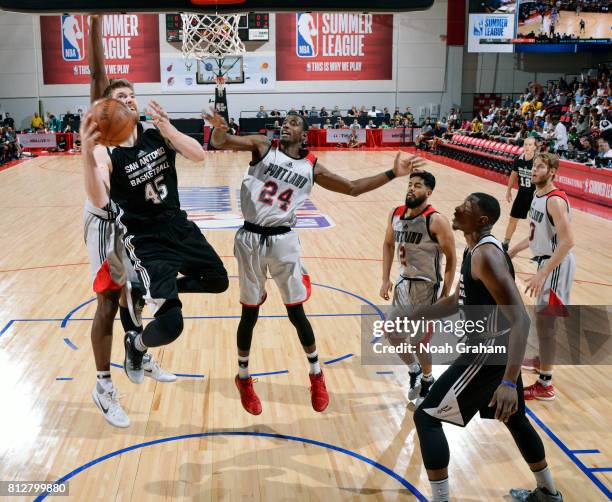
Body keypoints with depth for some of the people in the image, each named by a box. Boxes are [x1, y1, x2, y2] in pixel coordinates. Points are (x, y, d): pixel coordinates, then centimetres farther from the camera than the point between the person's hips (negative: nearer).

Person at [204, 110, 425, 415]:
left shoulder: (311, 167, 6)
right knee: (250, 314, 9)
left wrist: (392, 173, 4)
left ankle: (316, 375, 28)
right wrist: (218, 128, -33)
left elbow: (353, 188, 11)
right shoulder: (262, 147, 1)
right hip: (251, 239, -1)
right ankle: (244, 378, 30)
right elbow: (219, 143, -9)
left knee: (296, 313, 7)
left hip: (283, 240, 1)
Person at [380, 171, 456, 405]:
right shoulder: (396, 214, 0)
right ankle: (414, 370, 37)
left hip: (426, 287, -6)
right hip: (403, 282, 7)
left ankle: (427, 381, 29)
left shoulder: (436, 221, -19)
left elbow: (451, 258, -13)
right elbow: (388, 245, 14)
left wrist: (445, 295, -13)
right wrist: (386, 280, 7)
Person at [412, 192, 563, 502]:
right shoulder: (474, 249, 8)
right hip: (497, 347, 10)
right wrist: (412, 316, 15)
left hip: (489, 350, -10)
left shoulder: (486, 255, -24)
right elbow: (457, 301, 21)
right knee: (513, 418, 28)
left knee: (426, 417, -6)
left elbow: (520, 319, -30)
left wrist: (508, 383, -38)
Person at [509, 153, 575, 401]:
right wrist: (515, 250, 17)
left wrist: (542, 274, -30)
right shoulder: (538, 195, 6)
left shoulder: (555, 200, -23)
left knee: (544, 322, -6)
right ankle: (542, 360, 46)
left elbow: (567, 241, -28)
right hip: (546, 260, 10)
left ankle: (545, 385, 3)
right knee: (543, 317, 25)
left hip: (556, 265, -10)